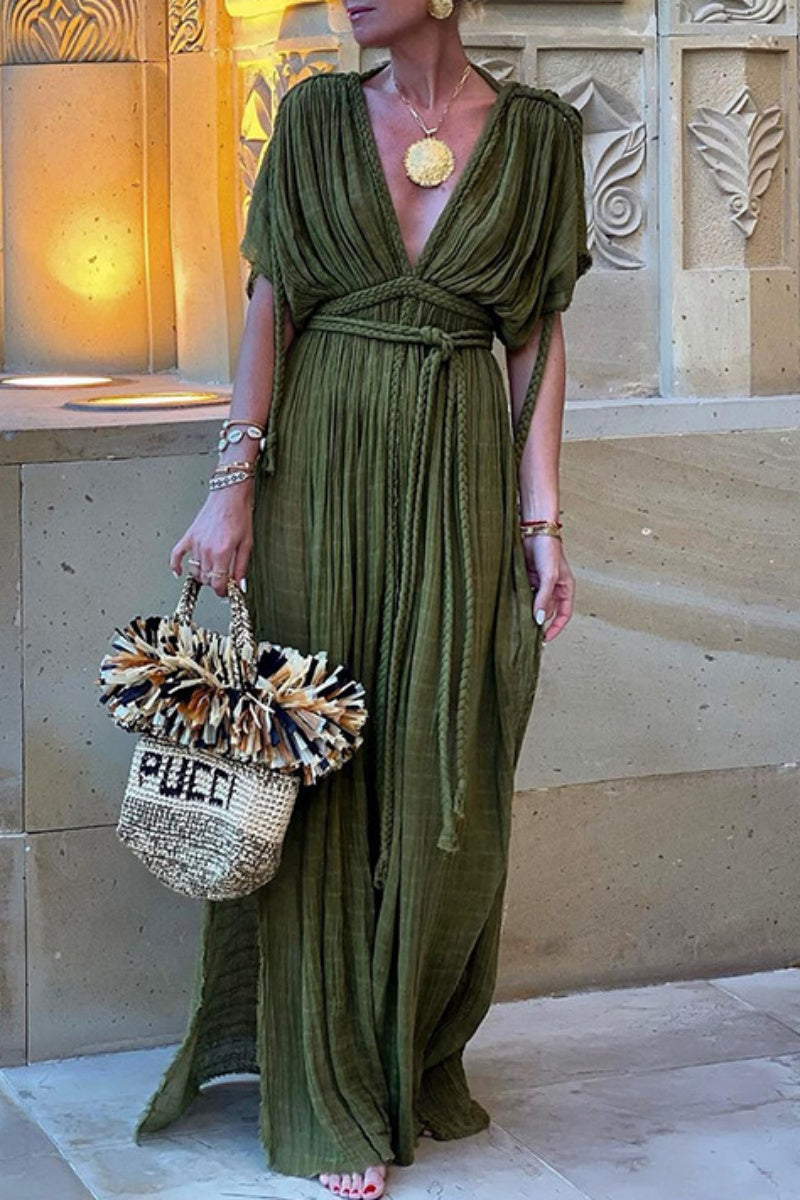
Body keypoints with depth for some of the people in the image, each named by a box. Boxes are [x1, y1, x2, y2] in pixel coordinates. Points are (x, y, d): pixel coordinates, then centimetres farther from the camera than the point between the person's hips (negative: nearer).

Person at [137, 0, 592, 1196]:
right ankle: (331, 1098, 11)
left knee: (447, 783, 3)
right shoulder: (317, 118, 4)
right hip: (321, 463, 0)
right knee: (323, 775, 1)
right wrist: (235, 481, -6)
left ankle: (416, 1066, 23)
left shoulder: (538, 134, 3)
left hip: (459, 474, 0)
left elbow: (538, 338, 3)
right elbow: (270, 307, 3)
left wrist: (541, 520, -1)